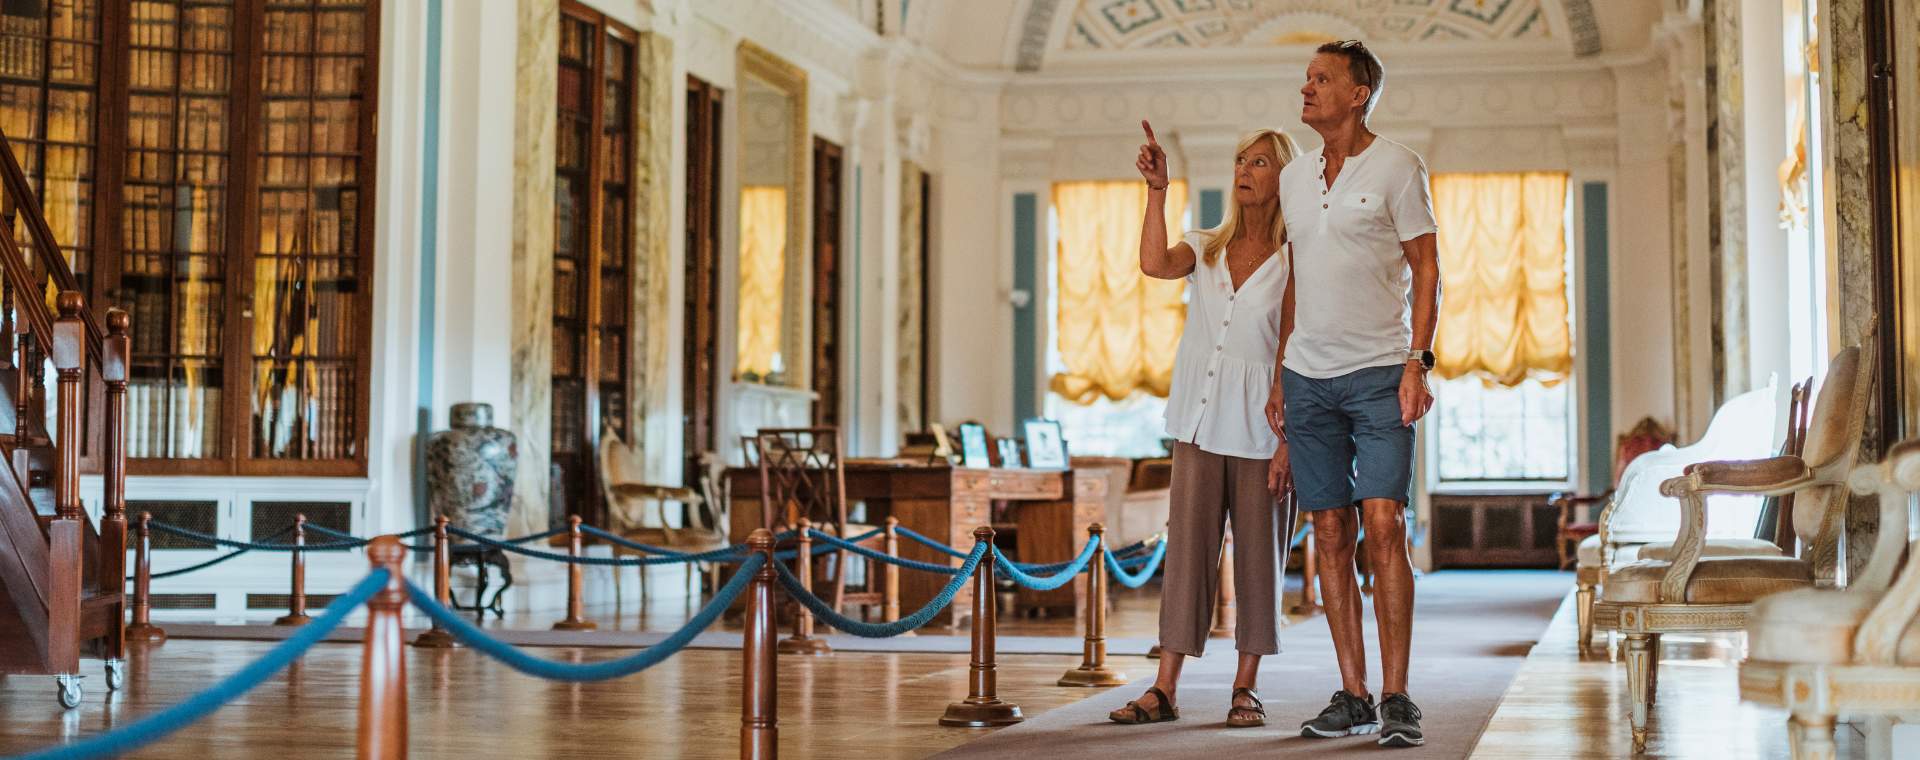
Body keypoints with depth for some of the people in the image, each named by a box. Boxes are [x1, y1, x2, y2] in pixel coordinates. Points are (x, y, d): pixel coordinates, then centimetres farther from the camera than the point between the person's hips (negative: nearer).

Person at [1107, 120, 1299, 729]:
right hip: (1200, 421, 2)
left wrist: (1289, 440, -10)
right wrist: (1157, 191, -16)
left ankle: (1246, 688, 12)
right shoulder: (1206, 247, 9)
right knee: (1188, 548, 0)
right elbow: (1155, 264, -12)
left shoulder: (1293, 262, 0)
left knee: (1258, 554, 3)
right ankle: (1164, 690, 0)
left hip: (1259, 425, -2)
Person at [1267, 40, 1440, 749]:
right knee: (1331, 536, 4)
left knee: (1383, 526, -13)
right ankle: (1352, 695, 9)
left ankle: (1396, 697, -8)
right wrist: (1279, 376, 16)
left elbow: (1426, 268, -3)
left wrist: (1417, 361, -13)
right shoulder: (1294, 178, 14)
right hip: (1309, 377, 5)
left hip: (1378, 372, -5)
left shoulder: (1396, 166, -1)